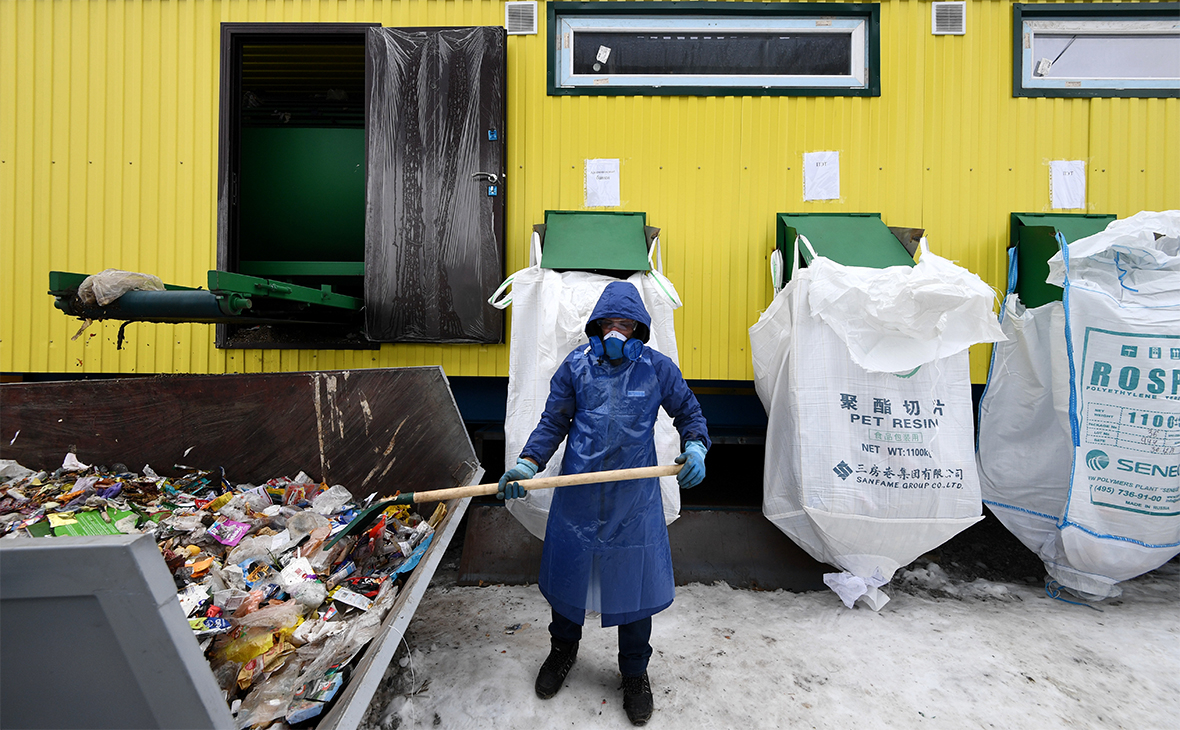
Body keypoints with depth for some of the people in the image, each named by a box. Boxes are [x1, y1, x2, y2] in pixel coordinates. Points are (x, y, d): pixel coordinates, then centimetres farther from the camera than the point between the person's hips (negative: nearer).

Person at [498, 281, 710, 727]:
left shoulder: (657, 368, -2)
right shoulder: (576, 366, -2)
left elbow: (688, 413, 8)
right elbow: (553, 423, 2)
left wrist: (694, 446, -12)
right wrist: (527, 463, -11)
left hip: (635, 497, -1)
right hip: (578, 494, 1)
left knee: (635, 580, 10)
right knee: (567, 572, 16)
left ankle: (634, 672, 37)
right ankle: (563, 650, 47)